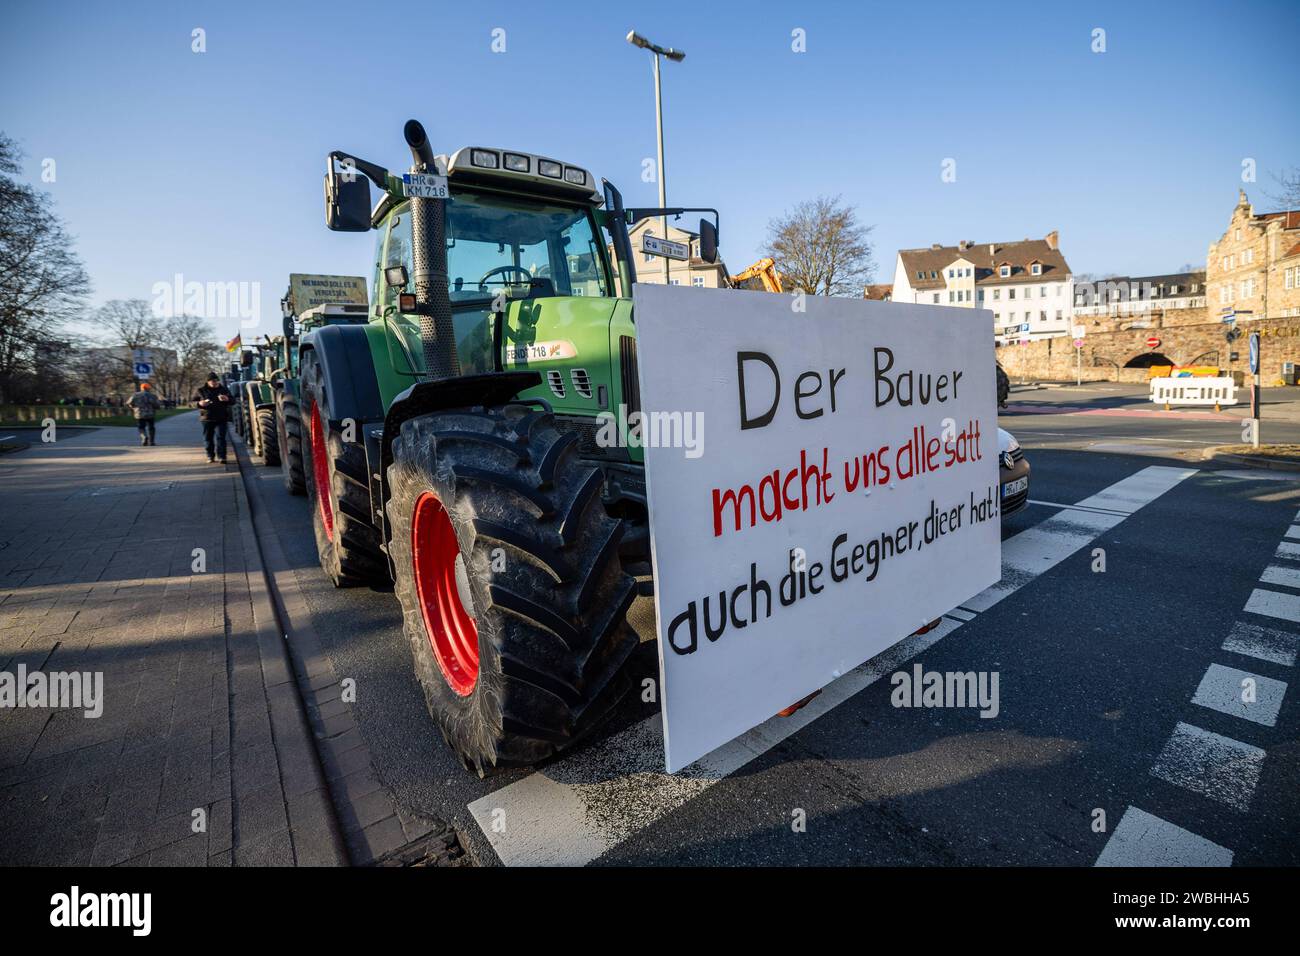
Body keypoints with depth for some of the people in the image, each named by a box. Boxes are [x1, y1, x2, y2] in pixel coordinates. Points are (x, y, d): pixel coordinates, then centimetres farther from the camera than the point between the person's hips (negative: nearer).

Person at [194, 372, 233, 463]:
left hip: (221, 419, -1)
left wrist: (226, 399, -14)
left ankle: (221, 457, -13)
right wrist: (200, 403, -13)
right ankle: (210, 456, 17)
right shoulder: (201, 390, 8)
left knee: (220, 437, -10)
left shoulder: (224, 389, 10)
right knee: (208, 438, 7)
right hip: (207, 418, 1)